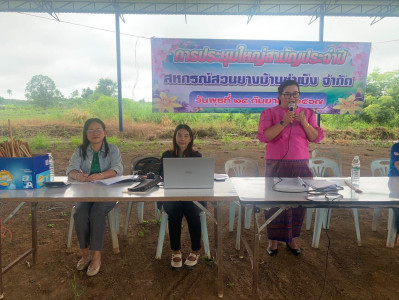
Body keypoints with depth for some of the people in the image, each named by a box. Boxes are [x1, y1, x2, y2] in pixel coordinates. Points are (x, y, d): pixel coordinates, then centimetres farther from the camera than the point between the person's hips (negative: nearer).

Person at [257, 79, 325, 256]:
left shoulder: (307, 113, 11)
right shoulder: (269, 113, 1)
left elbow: (316, 138, 4)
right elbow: (263, 136, -12)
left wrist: (304, 123, -10)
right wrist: (283, 122, -18)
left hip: (300, 165, 3)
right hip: (276, 166, -3)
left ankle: (292, 239, 25)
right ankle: (273, 240, 17)